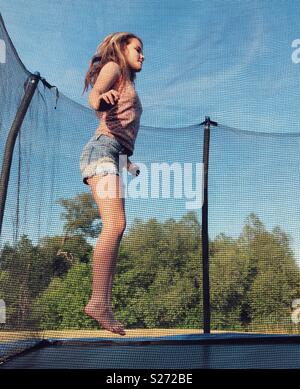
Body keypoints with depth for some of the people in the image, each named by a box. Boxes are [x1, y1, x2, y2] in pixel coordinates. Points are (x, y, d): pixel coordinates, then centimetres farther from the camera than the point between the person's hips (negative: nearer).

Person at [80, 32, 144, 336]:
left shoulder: (127, 84, 32)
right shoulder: (113, 67, 9)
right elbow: (95, 94, -13)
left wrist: (128, 163, 34)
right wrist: (99, 98, -36)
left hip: (113, 156, 9)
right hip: (102, 150, -9)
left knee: (115, 229, -3)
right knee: (115, 224, -23)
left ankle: (105, 306, -6)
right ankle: (98, 302, -26)